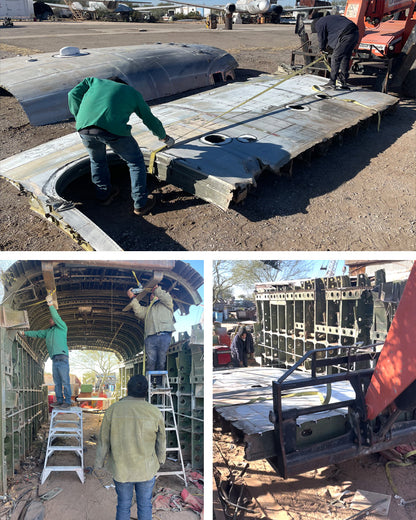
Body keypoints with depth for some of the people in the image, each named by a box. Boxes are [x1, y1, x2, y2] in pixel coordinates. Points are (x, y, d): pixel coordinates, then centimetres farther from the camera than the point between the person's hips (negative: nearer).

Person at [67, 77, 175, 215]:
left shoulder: (94, 81, 34)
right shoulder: (133, 93, 30)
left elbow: (74, 94, 18)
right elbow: (150, 120, 37)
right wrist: (164, 137, 51)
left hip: (84, 127, 3)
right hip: (113, 128, -3)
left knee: (97, 160, 30)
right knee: (136, 162, 18)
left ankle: (104, 195, 45)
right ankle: (140, 204, 22)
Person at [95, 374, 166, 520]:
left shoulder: (113, 410, -13)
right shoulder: (154, 412, -14)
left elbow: (103, 441, -5)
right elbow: (161, 441, -1)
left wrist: (98, 464, 8)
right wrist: (160, 460, 16)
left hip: (121, 469, 1)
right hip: (146, 469, -1)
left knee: (123, 505, 19)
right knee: (145, 505, 17)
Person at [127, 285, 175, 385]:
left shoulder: (165, 305, 25)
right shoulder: (147, 309, 34)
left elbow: (167, 298, 5)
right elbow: (138, 311, 17)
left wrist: (156, 289, 15)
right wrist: (133, 298, 16)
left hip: (164, 336, -2)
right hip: (150, 337, 3)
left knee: (161, 361, -7)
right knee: (150, 361, -9)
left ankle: (159, 382, -5)